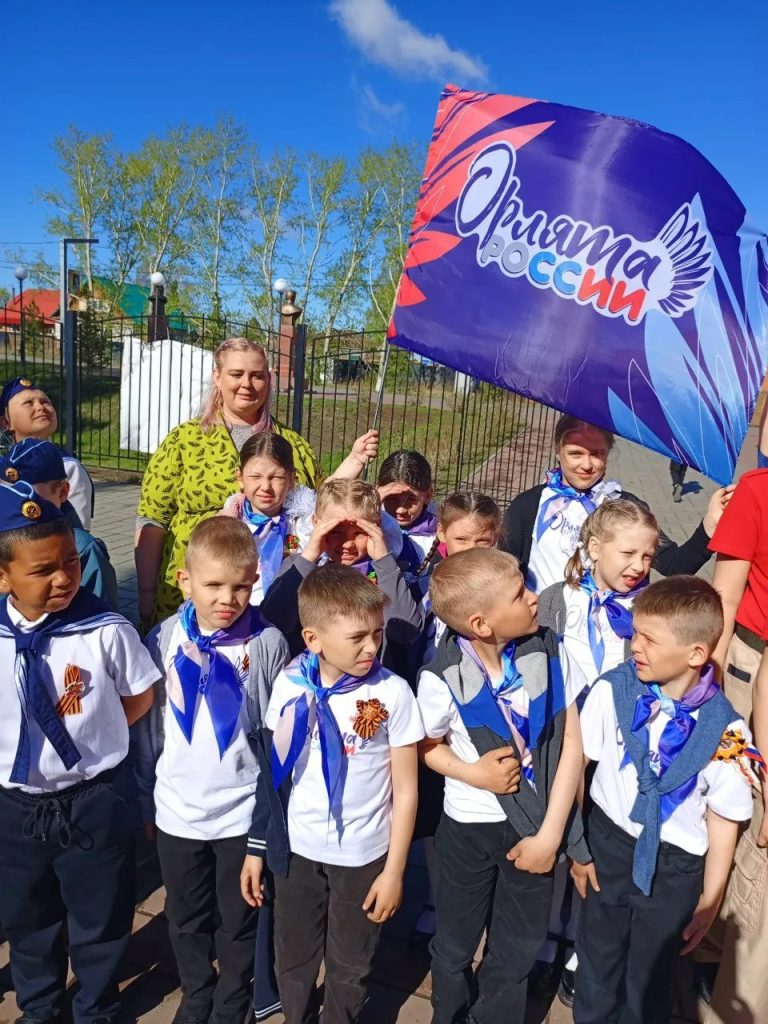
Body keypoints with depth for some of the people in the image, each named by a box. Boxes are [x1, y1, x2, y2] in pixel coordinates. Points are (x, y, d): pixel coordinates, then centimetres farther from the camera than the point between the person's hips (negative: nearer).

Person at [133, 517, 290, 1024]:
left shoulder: (267, 643, -16)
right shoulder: (165, 639, -9)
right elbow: (147, 725, 1)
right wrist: (146, 800, 7)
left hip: (244, 811, -2)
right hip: (177, 810, 2)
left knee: (239, 921, 19)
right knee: (187, 920, 23)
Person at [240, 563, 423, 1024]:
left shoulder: (392, 692, -17)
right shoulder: (290, 685, -9)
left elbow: (406, 789, -9)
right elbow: (274, 770, 2)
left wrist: (394, 869, -6)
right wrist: (257, 848, 6)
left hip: (363, 855, -2)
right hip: (296, 849, 3)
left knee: (349, 968, 18)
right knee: (293, 961, 21)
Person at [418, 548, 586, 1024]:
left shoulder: (546, 651, -15)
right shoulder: (442, 678, -21)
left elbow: (571, 745, -11)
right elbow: (427, 747, -2)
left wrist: (551, 833, -12)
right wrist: (472, 773, -20)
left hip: (535, 824, 1)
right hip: (469, 826, -1)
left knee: (518, 951, 18)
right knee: (455, 947, 20)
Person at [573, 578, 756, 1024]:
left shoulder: (725, 730, -19)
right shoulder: (613, 691, -19)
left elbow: (723, 818, -7)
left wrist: (710, 900, 0)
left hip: (675, 868, -1)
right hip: (608, 845, 1)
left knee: (650, 977, 19)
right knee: (597, 960, 22)